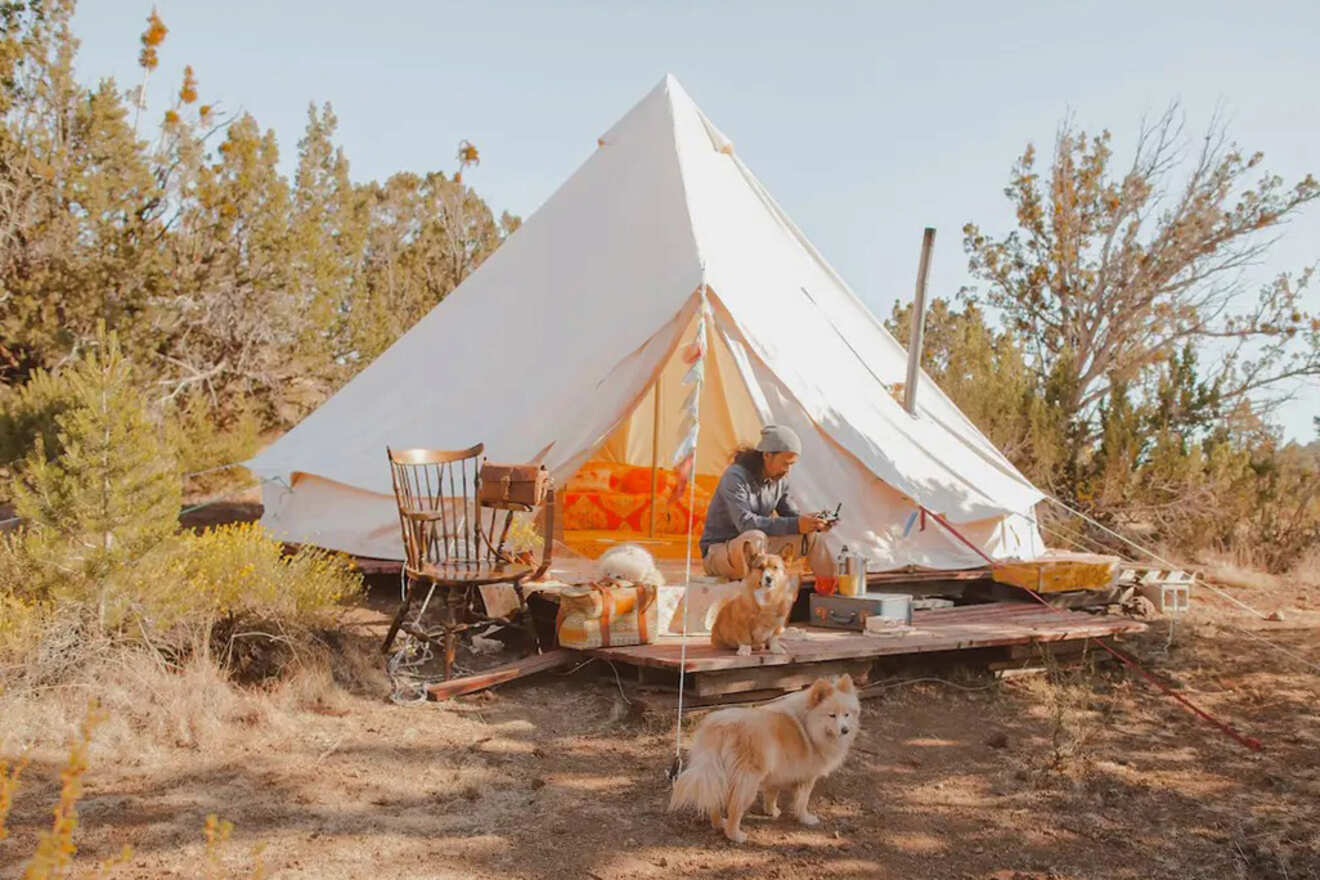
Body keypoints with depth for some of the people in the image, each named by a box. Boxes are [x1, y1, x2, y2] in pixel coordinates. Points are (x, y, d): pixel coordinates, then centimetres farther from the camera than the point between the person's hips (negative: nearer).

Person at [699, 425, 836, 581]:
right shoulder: (735, 477, -23)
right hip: (717, 552, -7)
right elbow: (745, 523, -34)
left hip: (756, 550, 7)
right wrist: (795, 525, -38)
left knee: (811, 535, -8)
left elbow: (791, 514, 6)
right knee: (755, 538, -40)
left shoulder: (779, 480, 0)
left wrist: (814, 522, -18)